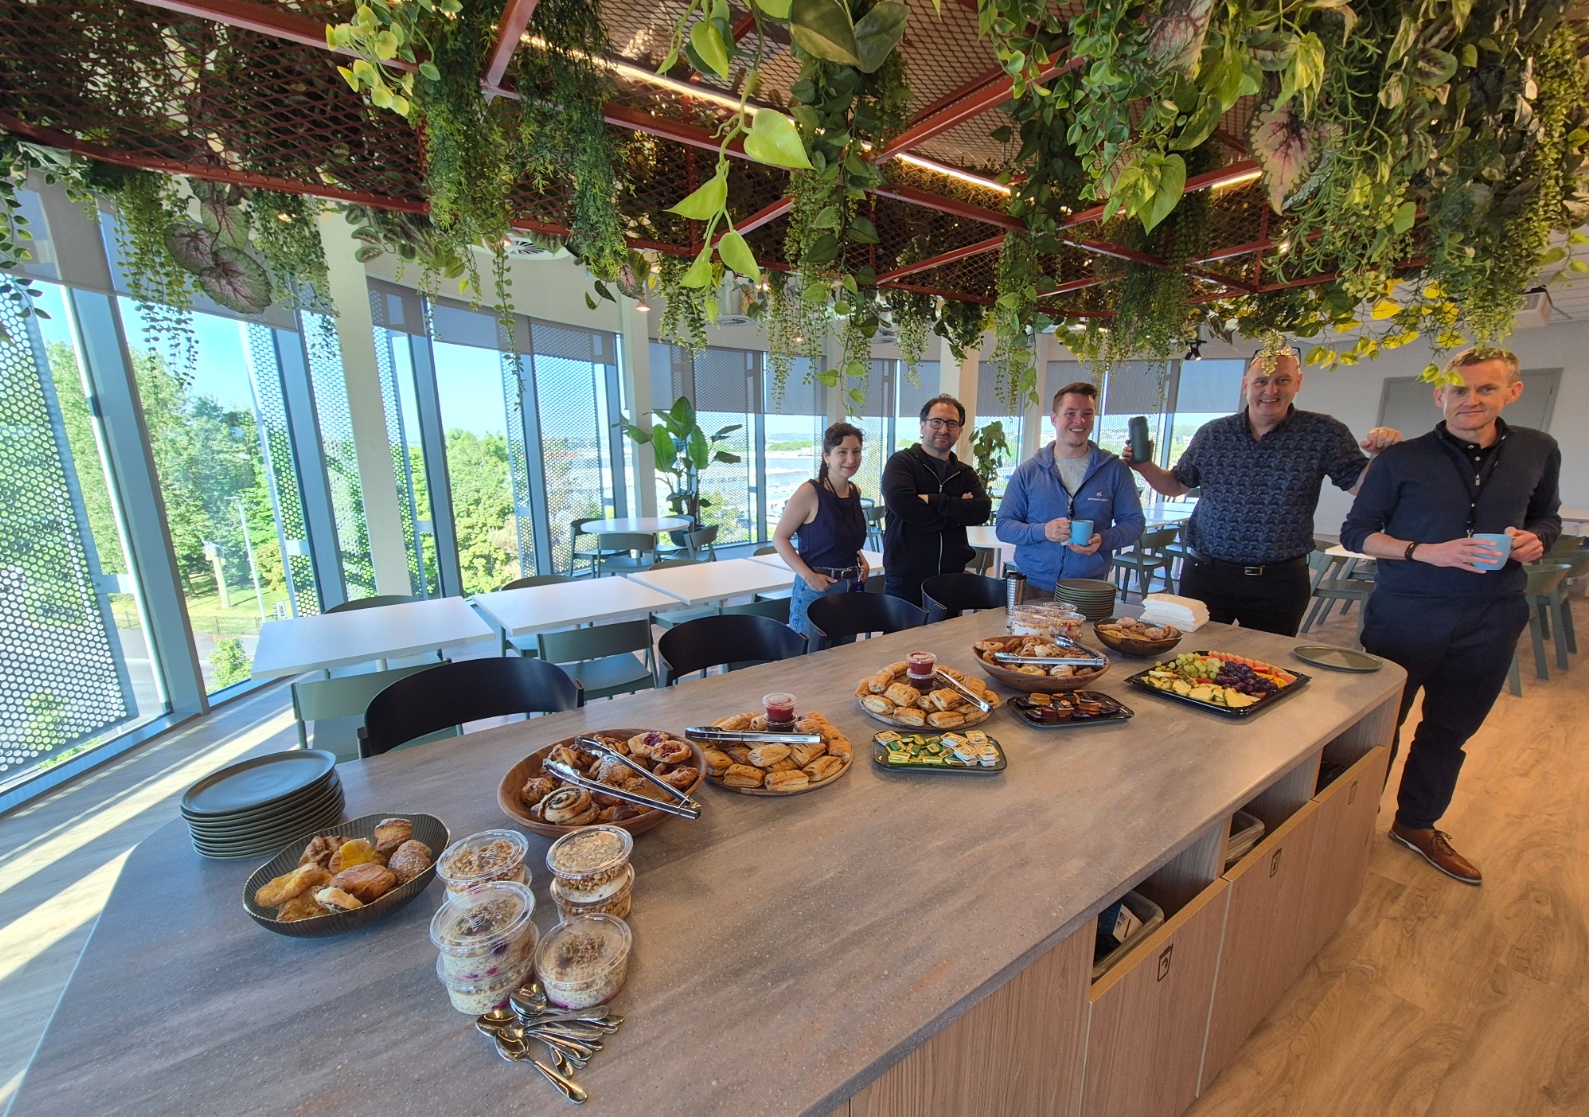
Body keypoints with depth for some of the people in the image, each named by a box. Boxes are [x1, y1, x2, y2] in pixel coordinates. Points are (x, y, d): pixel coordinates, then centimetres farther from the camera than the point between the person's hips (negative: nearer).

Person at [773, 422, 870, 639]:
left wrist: (861, 560, 3)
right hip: (816, 589, -6)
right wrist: (808, 576, -20)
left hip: (853, 587, 6)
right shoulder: (810, 492, -14)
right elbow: (780, 538, -13)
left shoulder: (855, 492, 6)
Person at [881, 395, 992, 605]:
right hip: (905, 580, -4)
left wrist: (933, 500, -18)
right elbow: (901, 502, -22)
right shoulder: (901, 462, -2)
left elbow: (982, 510, -6)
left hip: (951, 579, 5)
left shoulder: (965, 473, 12)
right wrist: (957, 510, -10)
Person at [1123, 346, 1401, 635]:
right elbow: (1177, 484, 11)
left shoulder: (1323, 433, 0)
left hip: (1279, 581, 0)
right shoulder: (1212, 433, 4)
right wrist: (1144, 466, -6)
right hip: (1206, 575, 0)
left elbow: (1360, 485, 1)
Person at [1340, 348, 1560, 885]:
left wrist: (1535, 541, -4)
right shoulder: (1403, 459, -7)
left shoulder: (1538, 451, 5)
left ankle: (1417, 824, 35)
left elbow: (1547, 517, 18)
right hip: (1407, 612, -4)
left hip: (1492, 618, 4)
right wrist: (1425, 551, -19)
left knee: (1450, 729, 17)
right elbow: (1355, 532, -5)